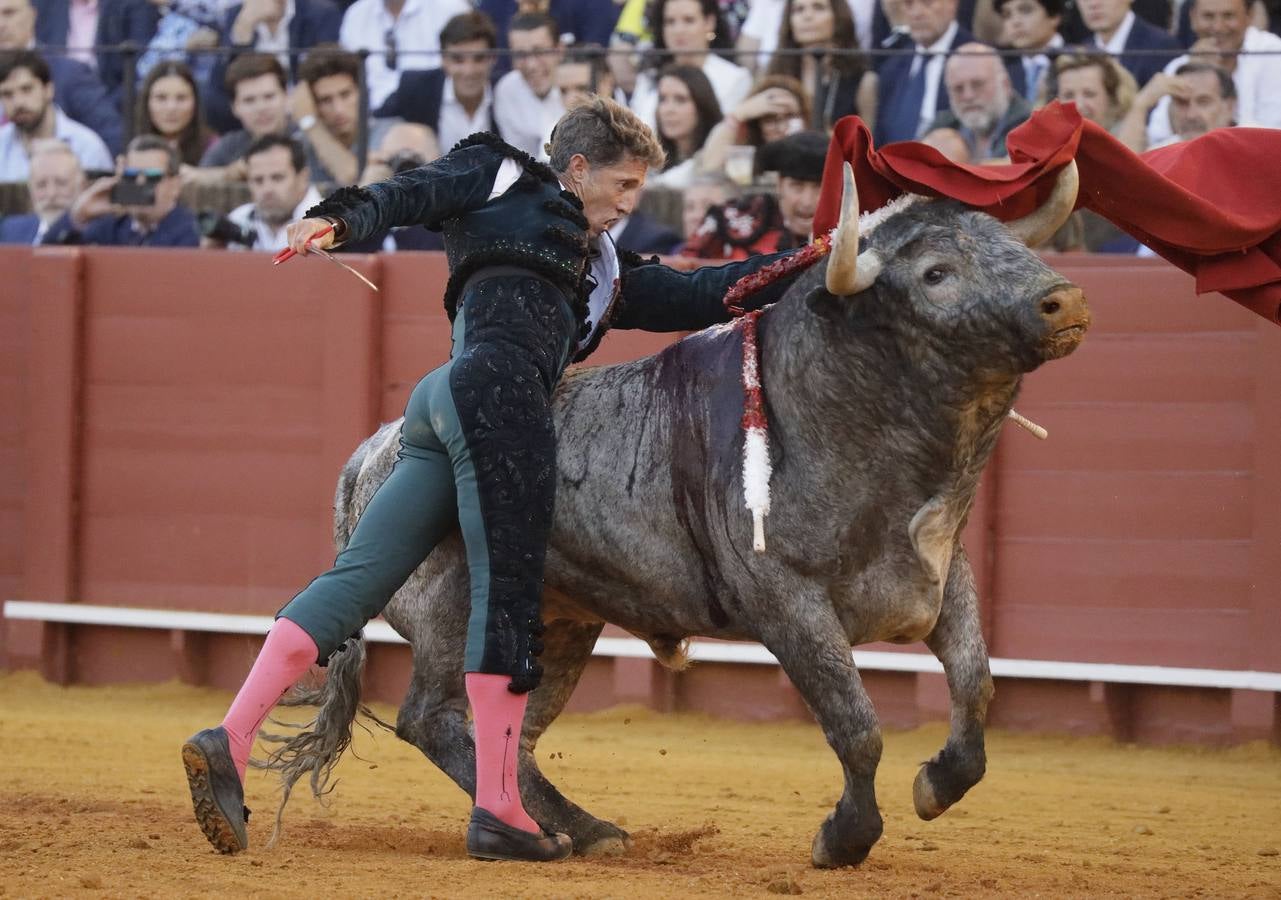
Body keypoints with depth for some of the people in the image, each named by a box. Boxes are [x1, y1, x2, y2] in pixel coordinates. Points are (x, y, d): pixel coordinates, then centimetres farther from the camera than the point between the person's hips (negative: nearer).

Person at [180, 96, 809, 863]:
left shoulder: (604, 275, 36)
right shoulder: (502, 180, 17)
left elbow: (695, 297, 33)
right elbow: (410, 196, 3)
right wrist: (341, 220, -17)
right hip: (495, 390, -8)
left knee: (357, 582, -3)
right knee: (509, 597, -9)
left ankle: (229, 744, -14)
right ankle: (499, 811, -10)